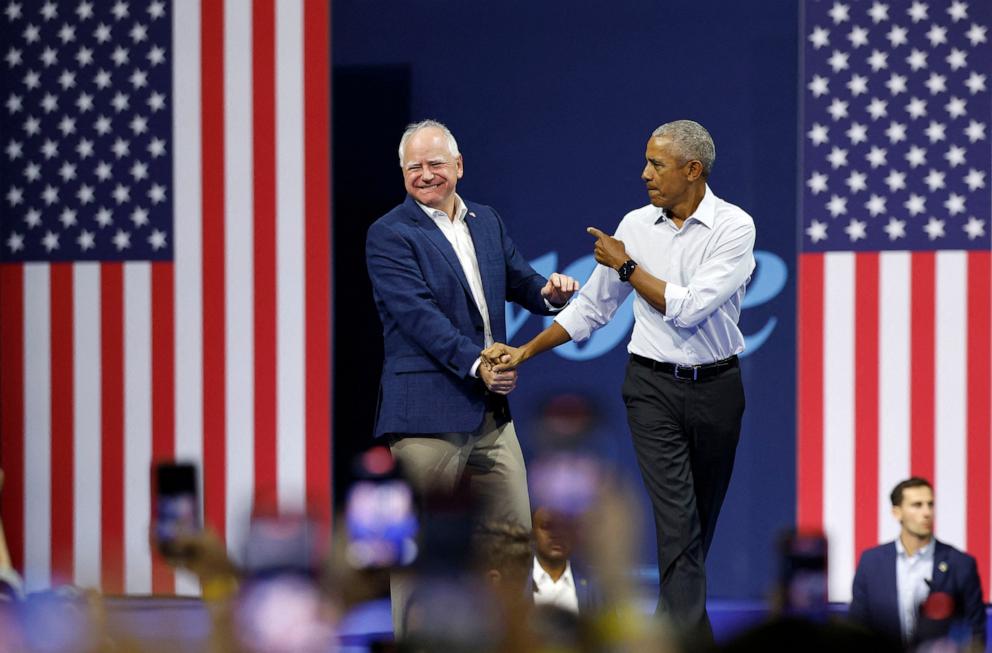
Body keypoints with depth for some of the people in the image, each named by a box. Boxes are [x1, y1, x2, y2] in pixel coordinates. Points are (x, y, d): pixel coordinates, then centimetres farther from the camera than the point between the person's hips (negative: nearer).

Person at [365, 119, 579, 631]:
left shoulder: (487, 223, 14)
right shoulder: (389, 235, -7)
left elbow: (520, 282, 22)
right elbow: (418, 314, -16)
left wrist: (548, 292, -2)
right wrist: (475, 364, -24)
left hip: (491, 412, 7)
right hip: (426, 414, -7)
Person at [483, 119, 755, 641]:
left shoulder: (734, 227, -10)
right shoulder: (635, 226, 2)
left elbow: (689, 308, -20)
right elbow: (591, 308, 10)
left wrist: (627, 267, -11)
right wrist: (525, 352, 6)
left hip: (716, 386, -1)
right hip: (653, 387, 1)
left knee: (702, 518, 12)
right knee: (676, 518, -11)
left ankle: (675, 619, 28)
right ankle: (692, 639, -16)